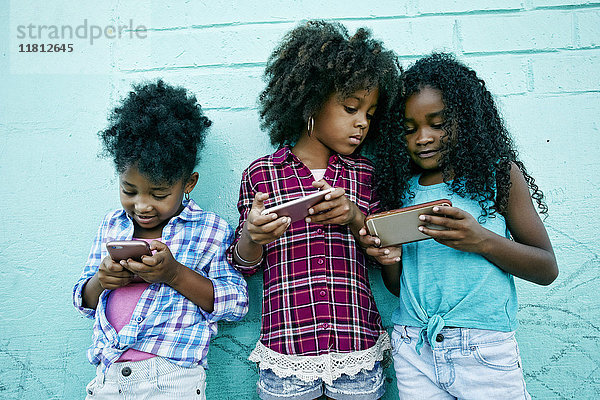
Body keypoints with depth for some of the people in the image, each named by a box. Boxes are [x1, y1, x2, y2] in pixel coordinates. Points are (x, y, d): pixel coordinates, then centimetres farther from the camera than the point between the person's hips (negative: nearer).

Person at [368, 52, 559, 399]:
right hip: (413, 350, 2)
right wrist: (388, 259, -12)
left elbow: (547, 269, -2)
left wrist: (482, 241, -18)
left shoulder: (499, 175, -1)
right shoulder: (402, 188, 4)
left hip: (486, 351, -1)